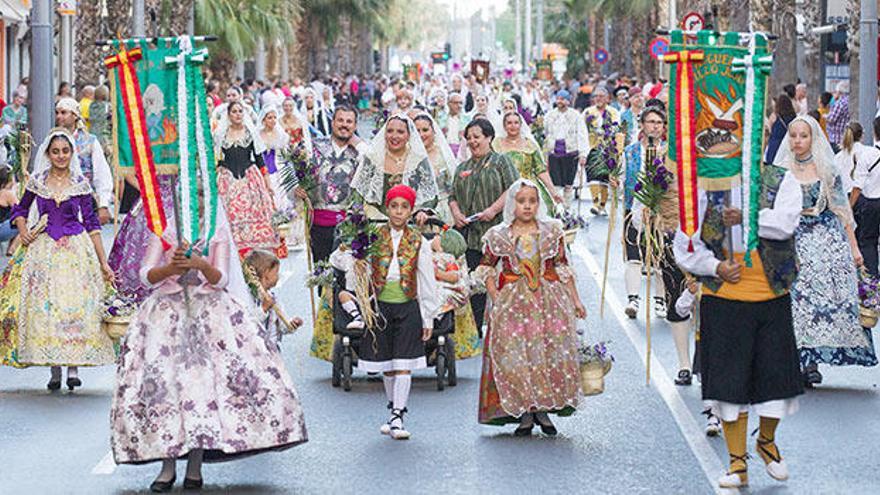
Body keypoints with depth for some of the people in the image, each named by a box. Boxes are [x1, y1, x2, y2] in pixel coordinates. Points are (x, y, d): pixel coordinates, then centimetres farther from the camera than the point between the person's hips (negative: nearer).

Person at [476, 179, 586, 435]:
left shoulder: (551, 231, 6)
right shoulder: (498, 236, 2)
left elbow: (563, 267, 10)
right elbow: (486, 268, 11)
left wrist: (575, 300, 7)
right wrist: (495, 298, -1)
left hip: (549, 300, 1)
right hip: (512, 303, -1)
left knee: (553, 351, -8)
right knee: (515, 353, -8)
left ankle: (544, 409, 3)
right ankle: (524, 414, -1)